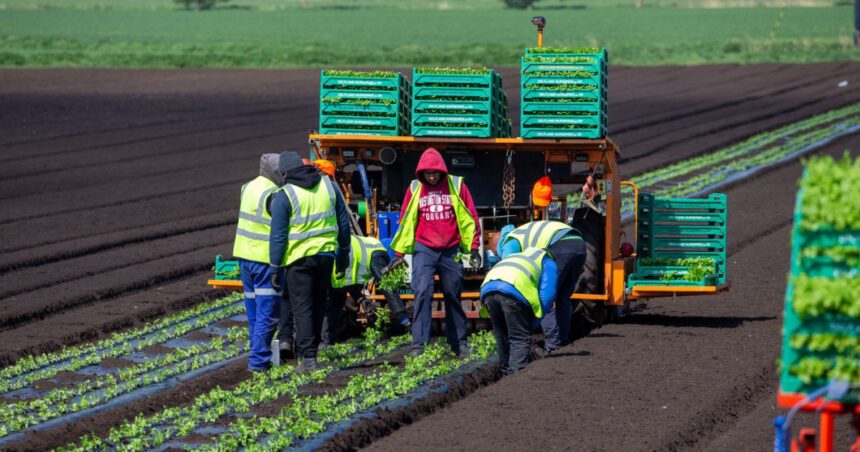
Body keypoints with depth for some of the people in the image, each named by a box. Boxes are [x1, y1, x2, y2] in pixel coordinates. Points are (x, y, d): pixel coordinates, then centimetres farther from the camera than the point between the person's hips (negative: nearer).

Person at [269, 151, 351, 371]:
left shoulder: (284, 196, -9)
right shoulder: (328, 186, 5)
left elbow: (278, 235, -9)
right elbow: (343, 222, 11)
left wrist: (275, 268, -4)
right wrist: (344, 252, 21)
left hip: (299, 257, -5)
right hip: (326, 254, 5)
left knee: (302, 309, 0)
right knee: (318, 306, 17)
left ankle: (308, 358, -6)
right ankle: (306, 349, 25)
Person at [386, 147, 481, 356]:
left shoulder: (456, 186, 1)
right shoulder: (415, 189, 3)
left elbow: (470, 218, 5)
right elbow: (405, 221, 9)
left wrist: (473, 248, 3)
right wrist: (400, 253, 6)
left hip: (451, 251, 1)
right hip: (424, 249, -1)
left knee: (453, 296, 10)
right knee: (422, 294, -14)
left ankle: (459, 342, 20)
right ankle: (418, 343, -15)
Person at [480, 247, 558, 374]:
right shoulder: (549, 263, 27)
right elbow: (547, 295, 11)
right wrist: (533, 323, 15)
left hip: (487, 288, 6)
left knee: (502, 338, 20)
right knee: (521, 339, 0)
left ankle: (506, 371, 22)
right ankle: (516, 373, -13)